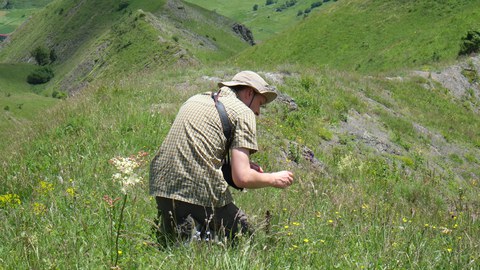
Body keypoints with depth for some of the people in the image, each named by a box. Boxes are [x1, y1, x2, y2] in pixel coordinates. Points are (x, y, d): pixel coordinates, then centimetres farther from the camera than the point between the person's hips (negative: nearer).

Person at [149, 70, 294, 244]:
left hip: (161, 190, 7)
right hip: (202, 193, -7)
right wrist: (274, 179, 11)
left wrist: (241, 165, 24)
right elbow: (242, 178, -8)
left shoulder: (194, 100, 22)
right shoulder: (243, 112, 1)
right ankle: (200, 236, -8)